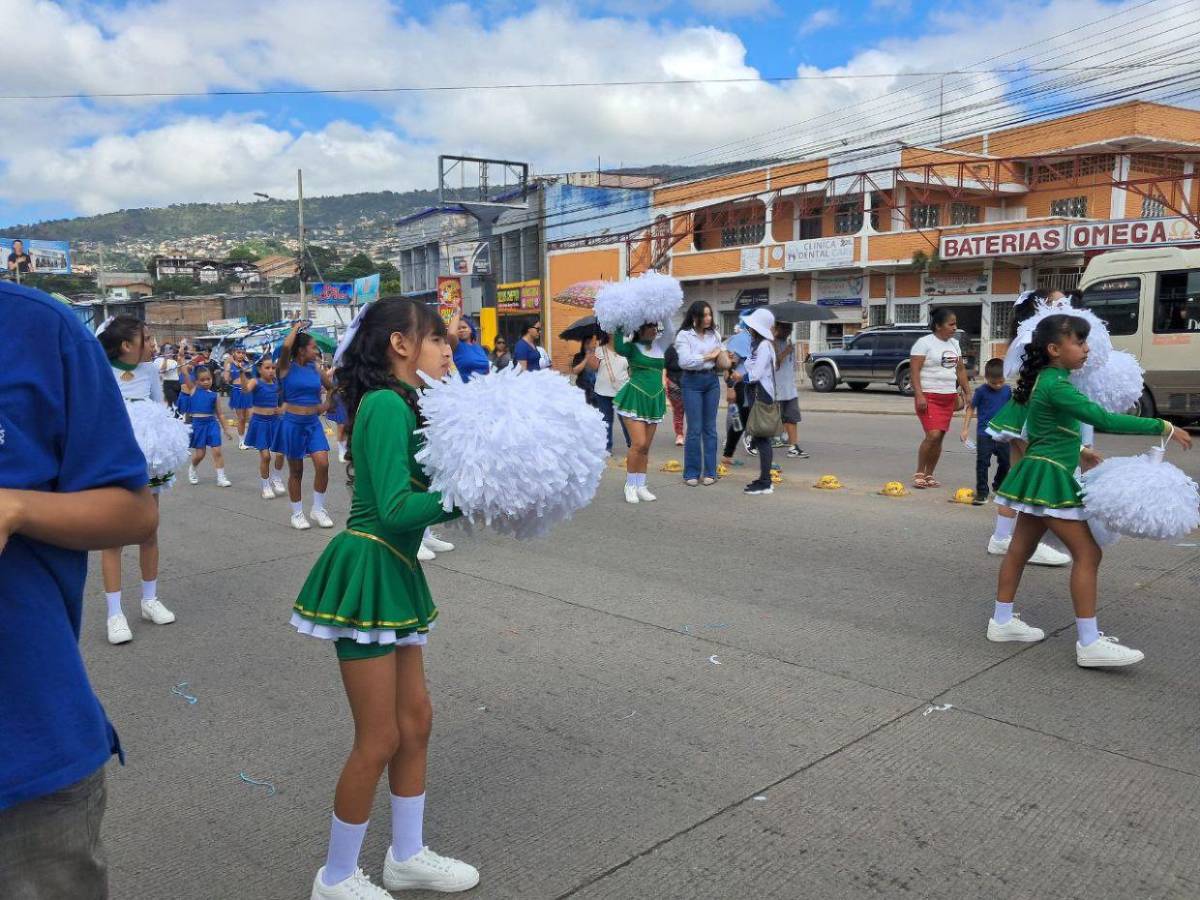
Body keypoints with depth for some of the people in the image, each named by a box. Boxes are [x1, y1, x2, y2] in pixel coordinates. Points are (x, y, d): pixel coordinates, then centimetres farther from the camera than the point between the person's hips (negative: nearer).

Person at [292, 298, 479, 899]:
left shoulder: (402, 406, 13)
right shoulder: (386, 404, -16)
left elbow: (419, 487, 7)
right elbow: (395, 508, -23)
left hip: (394, 574, 10)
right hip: (366, 572, -10)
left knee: (415, 718, 17)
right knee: (379, 740, 2)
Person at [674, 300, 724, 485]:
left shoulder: (714, 334, 11)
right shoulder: (684, 335, -5)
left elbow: (721, 359, 19)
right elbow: (685, 361, -17)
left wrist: (721, 356, -4)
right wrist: (708, 356, -10)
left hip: (712, 380, 5)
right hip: (692, 381, -5)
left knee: (710, 427, 7)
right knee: (694, 429, -4)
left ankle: (710, 472, 14)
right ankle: (691, 473, 6)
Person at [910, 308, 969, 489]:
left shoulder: (954, 344, 14)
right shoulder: (925, 343, -8)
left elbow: (961, 369, 20)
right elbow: (914, 370, -13)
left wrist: (966, 392, 13)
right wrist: (919, 395, -21)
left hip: (949, 397, 7)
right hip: (929, 396, -7)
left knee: (939, 437, 5)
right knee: (933, 435, -16)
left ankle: (929, 475, 14)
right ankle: (919, 473, -2)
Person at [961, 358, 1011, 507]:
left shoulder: (1007, 390, 2)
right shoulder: (981, 391, -8)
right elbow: (971, 408, -1)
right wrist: (965, 429, -3)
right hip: (984, 434, -4)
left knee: (1005, 463, 13)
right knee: (982, 463, -6)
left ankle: (999, 487, 36)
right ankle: (981, 492, 2)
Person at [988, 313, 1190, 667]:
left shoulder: (1048, 380, 13)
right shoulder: (1056, 386, -18)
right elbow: (1104, 420, -26)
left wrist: (1078, 451, 35)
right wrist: (1164, 427, -21)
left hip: (1040, 477, 10)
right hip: (1049, 478, -10)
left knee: (1021, 549, 13)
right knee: (1087, 553, -8)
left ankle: (1002, 621, 21)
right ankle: (1089, 643, -7)